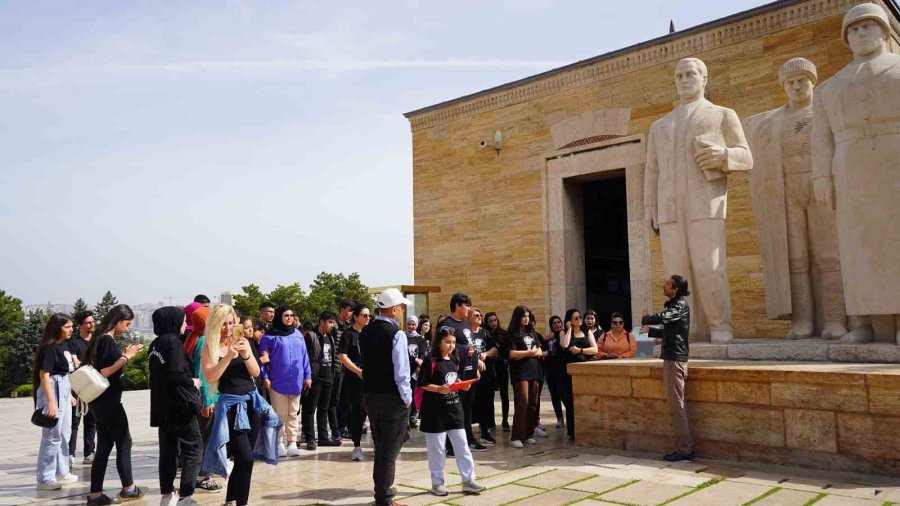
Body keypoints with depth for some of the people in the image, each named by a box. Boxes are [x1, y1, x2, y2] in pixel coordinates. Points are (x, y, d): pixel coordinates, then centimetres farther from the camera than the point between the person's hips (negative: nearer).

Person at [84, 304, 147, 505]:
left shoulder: (100, 339, 12)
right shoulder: (107, 341, -17)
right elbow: (104, 372, -22)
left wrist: (124, 355, 11)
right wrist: (126, 357, -20)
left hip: (101, 402, 9)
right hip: (108, 401, -9)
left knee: (104, 445, 9)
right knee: (124, 442, 4)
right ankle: (128, 489, 15)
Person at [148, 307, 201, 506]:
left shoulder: (155, 344, 11)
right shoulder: (173, 342, -15)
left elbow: (161, 372, 16)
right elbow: (175, 375, -23)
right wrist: (192, 382, -7)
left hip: (162, 405, 8)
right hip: (179, 404, -8)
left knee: (168, 449, 13)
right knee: (192, 447, -2)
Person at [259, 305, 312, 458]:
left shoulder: (298, 334, 9)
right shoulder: (270, 335, -4)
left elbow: (304, 356, 10)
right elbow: (263, 358, -4)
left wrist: (307, 376, 6)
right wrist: (265, 377, -9)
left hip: (296, 381, 4)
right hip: (278, 381, -4)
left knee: (293, 413, 9)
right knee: (280, 414, 4)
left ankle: (292, 443, 15)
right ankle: (279, 443, 13)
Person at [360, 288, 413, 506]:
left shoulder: (365, 332, 5)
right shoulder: (396, 334, -17)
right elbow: (401, 371, -19)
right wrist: (407, 398, -10)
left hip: (369, 394, 7)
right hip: (392, 397, -7)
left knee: (379, 445, 21)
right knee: (390, 448, 3)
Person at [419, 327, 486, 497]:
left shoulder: (455, 360, 9)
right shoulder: (430, 360, -11)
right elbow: (422, 383, -13)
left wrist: (463, 385, 1)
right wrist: (439, 389, -25)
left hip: (454, 406, 6)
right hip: (435, 409, -6)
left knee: (462, 445, 7)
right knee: (437, 448, 4)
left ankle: (468, 480, 15)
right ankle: (437, 483, 16)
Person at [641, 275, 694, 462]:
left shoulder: (680, 304, -11)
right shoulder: (675, 304, 18)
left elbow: (662, 318, -30)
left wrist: (645, 319, -12)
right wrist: (651, 330, 24)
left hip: (675, 359, -10)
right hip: (672, 357, 10)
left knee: (676, 406, -7)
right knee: (676, 406, 12)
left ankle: (684, 449, -3)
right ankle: (684, 448, 17)